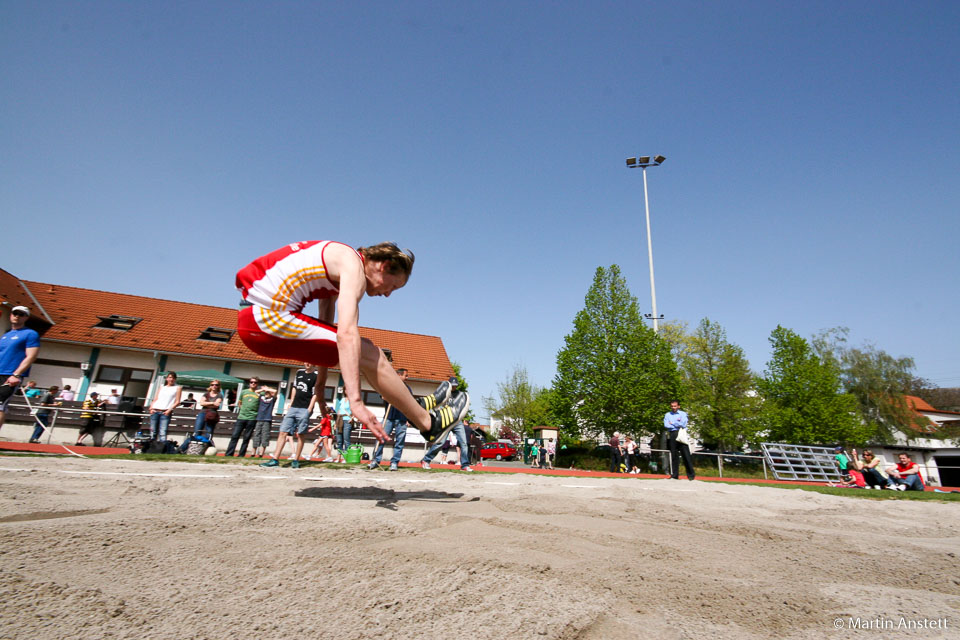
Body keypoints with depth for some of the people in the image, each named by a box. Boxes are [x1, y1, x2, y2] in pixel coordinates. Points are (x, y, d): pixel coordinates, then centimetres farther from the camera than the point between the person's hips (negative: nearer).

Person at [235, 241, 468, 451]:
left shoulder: (337, 268, 17)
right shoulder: (354, 266, -13)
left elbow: (329, 330, 25)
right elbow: (346, 333, -28)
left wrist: (321, 381, 34)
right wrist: (355, 400, -33)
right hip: (266, 319, -10)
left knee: (362, 348, 17)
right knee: (370, 355, -9)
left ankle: (415, 404, 24)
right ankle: (430, 424, 2)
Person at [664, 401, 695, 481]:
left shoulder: (683, 414, 9)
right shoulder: (667, 415, 14)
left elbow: (683, 424, -8)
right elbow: (666, 425, -2)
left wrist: (672, 423, 0)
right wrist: (678, 424, -4)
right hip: (672, 435, 2)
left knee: (686, 455, -7)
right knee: (674, 455, 3)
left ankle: (691, 475, -2)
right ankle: (675, 475, 9)